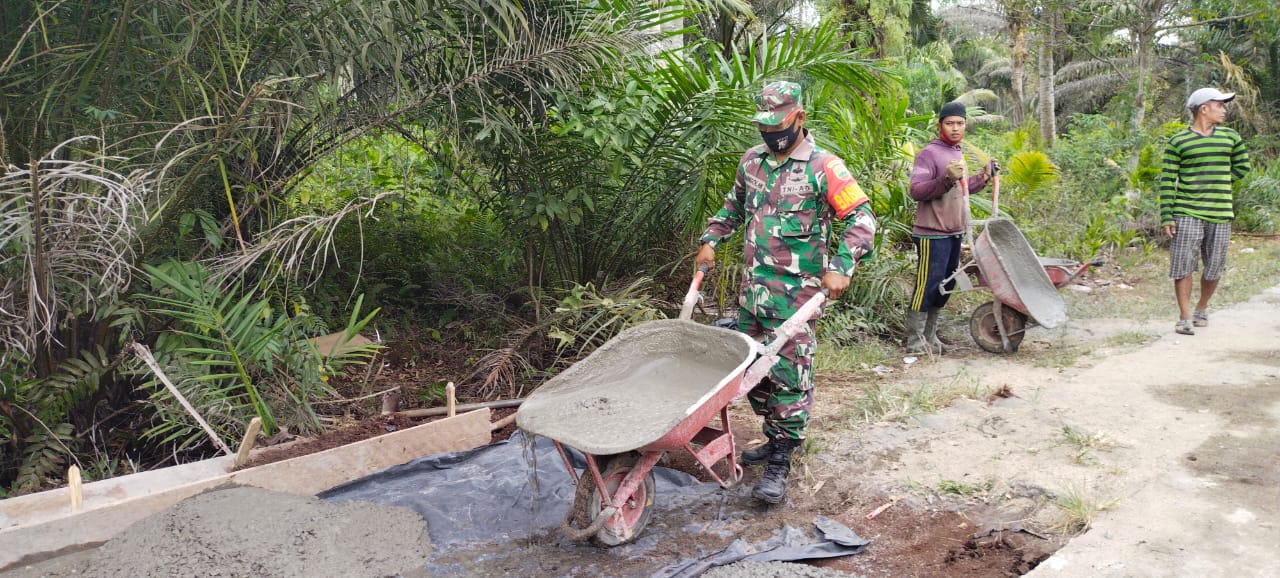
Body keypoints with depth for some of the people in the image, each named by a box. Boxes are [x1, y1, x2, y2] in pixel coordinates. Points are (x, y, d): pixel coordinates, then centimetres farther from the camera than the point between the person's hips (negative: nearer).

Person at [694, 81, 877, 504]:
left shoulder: (822, 167, -10)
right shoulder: (752, 160, 10)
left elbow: (862, 218, -11)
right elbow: (734, 205, 27)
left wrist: (840, 267, -21)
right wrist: (710, 241, 17)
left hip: (796, 293, -7)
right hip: (752, 286, 7)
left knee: (789, 374, -5)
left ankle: (780, 462, 3)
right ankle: (775, 438, 30)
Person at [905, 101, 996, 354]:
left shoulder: (957, 153, 17)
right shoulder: (929, 153, -12)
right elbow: (916, 191, -22)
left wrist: (984, 176, 20)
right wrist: (946, 178, -32)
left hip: (954, 233, 9)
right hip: (933, 234, -9)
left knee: (944, 287, 14)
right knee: (926, 286, -6)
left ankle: (930, 337, 24)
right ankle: (915, 342, 2)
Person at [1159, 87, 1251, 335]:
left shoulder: (1231, 138, 11)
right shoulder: (1178, 142, -1)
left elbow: (1242, 167, 23)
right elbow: (1167, 181, -3)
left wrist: (1219, 184, 7)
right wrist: (1166, 217, -9)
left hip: (1221, 214, 4)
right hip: (1187, 215, -3)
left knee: (1214, 268, 8)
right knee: (1183, 266, -6)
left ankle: (1202, 308, 29)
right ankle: (1185, 317, 1)